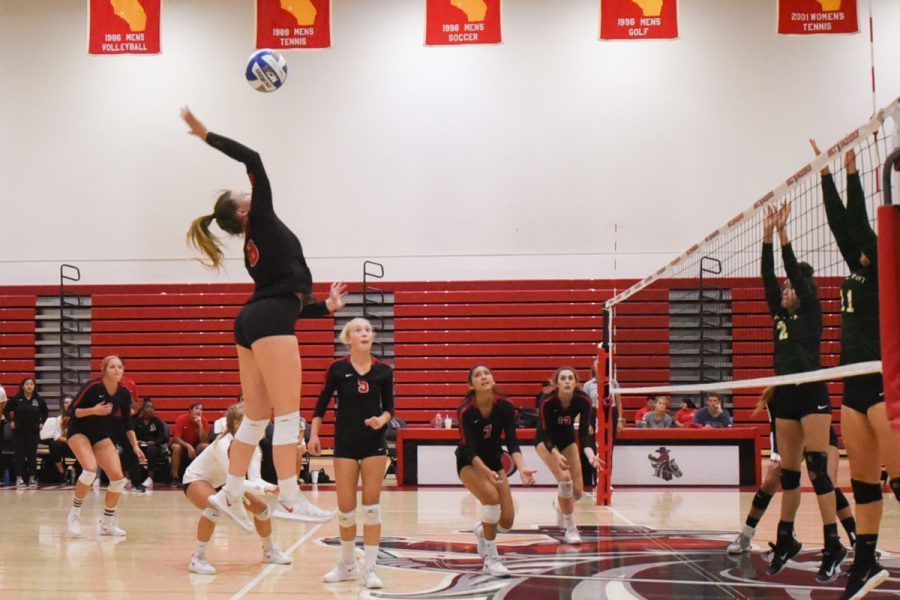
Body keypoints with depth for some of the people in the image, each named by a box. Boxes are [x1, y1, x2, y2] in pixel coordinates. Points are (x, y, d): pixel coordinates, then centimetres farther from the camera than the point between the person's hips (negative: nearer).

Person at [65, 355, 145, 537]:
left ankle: (107, 524, 9)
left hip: (102, 436, 5)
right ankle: (74, 516, -10)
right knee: (90, 469, -29)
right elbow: (72, 411, -15)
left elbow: (127, 423, 4)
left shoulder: (124, 393, -6)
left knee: (118, 478, -8)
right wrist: (94, 410, -30)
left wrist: (135, 446, -3)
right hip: (79, 432, -5)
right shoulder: (92, 387, -20)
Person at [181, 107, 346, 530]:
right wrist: (207, 136, 3)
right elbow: (253, 160, -1)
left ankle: (230, 494, 11)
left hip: (252, 323, 9)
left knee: (257, 417, 11)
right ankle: (290, 497, -12)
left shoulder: (253, 247, 24)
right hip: (270, 324, -9)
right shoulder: (262, 220, 4)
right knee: (287, 415, -10)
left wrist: (327, 307, 25)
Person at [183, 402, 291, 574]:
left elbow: (254, 478, -22)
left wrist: (273, 488, -42)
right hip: (196, 479, -7)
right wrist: (264, 489, -55)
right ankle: (198, 559, -23)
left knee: (261, 506, 0)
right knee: (215, 506, -38)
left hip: (221, 482, 8)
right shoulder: (223, 444, -36)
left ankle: (269, 552, 24)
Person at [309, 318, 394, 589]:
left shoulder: (384, 370, 0)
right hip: (345, 443, 0)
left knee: (371, 506, -1)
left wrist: (382, 419, -15)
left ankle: (369, 568, 6)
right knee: (345, 508, 3)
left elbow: (389, 406, 5)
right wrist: (314, 434, -4)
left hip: (374, 442, 0)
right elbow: (322, 404, 4)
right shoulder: (337, 369, -3)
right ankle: (347, 564, 23)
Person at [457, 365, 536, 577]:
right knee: (491, 497, -32)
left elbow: (512, 442, -17)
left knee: (506, 521, -5)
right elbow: (469, 449, -27)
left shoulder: (505, 406, -15)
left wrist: (522, 468, -34)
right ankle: (490, 560, -19)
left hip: (494, 462, 4)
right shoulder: (465, 411, -24)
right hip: (469, 463, -4)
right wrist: (487, 472, -43)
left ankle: (482, 531, 33)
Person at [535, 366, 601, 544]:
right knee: (564, 478, -25)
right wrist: (557, 455, -48)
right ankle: (571, 530, -12)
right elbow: (546, 434, -30)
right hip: (546, 441, -4)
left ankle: (560, 506, 37)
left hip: (568, 440, 4)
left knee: (577, 490, 0)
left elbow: (583, 433, -24)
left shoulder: (583, 400, -25)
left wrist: (590, 454, -42)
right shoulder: (547, 402, -32)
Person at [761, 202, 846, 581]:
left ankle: (833, 547, -10)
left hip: (812, 394, -7)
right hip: (785, 397, 7)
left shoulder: (811, 311, 0)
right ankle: (785, 540, 18)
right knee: (788, 473, 11)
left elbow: (796, 272, -9)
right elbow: (767, 278, 8)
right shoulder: (780, 315, 15)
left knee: (817, 468, -11)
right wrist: (767, 236, 2)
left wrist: (783, 232, -11)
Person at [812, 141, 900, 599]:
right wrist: (826, 173, 17)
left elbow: (857, 224, -14)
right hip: (856, 383, 9)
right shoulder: (861, 269, 15)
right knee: (862, 480, 11)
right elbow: (840, 224, 16)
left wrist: (851, 172, -12)